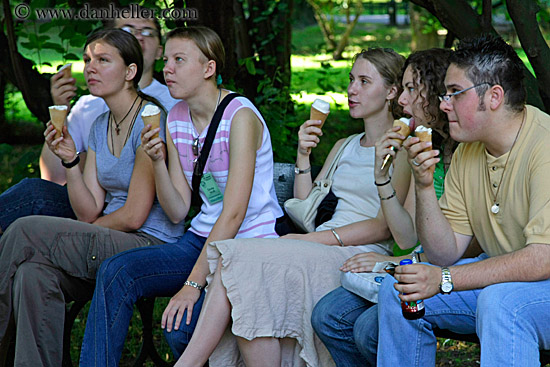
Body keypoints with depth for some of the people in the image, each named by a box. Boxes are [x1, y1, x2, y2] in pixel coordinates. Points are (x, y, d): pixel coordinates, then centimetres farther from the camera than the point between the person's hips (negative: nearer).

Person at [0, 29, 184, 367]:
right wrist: (70, 160, -5)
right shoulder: (100, 126, 14)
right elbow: (88, 212, 9)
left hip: (153, 248, -7)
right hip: (109, 246, 7)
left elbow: (133, 216, -12)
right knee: (34, 273, -25)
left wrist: (83, 236, 2)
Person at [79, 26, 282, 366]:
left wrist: (193, 283, -24)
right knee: (115, 271, -17)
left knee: (181, 323, -29)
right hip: (202, 238, 7)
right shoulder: (176, 118, 7)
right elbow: (178, 211, 7)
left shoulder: (240, 116, -15)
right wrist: (158, 160, -10)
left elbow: (234, 213, -20)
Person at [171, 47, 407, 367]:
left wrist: (310, 239, -13)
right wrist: (303, 157, 7)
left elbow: (385, 226, -8)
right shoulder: (343, 147, 27)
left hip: (360, 258, -6)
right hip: (316, 256, 6)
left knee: (244, 260, -28)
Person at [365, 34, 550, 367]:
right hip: (501, 276, 8)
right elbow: (445, 253, 3)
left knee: (500, 301, -36)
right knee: (398, 290, -2)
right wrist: (425, 187, -13)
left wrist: (444, 279, -26)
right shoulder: (468, 151, 4)